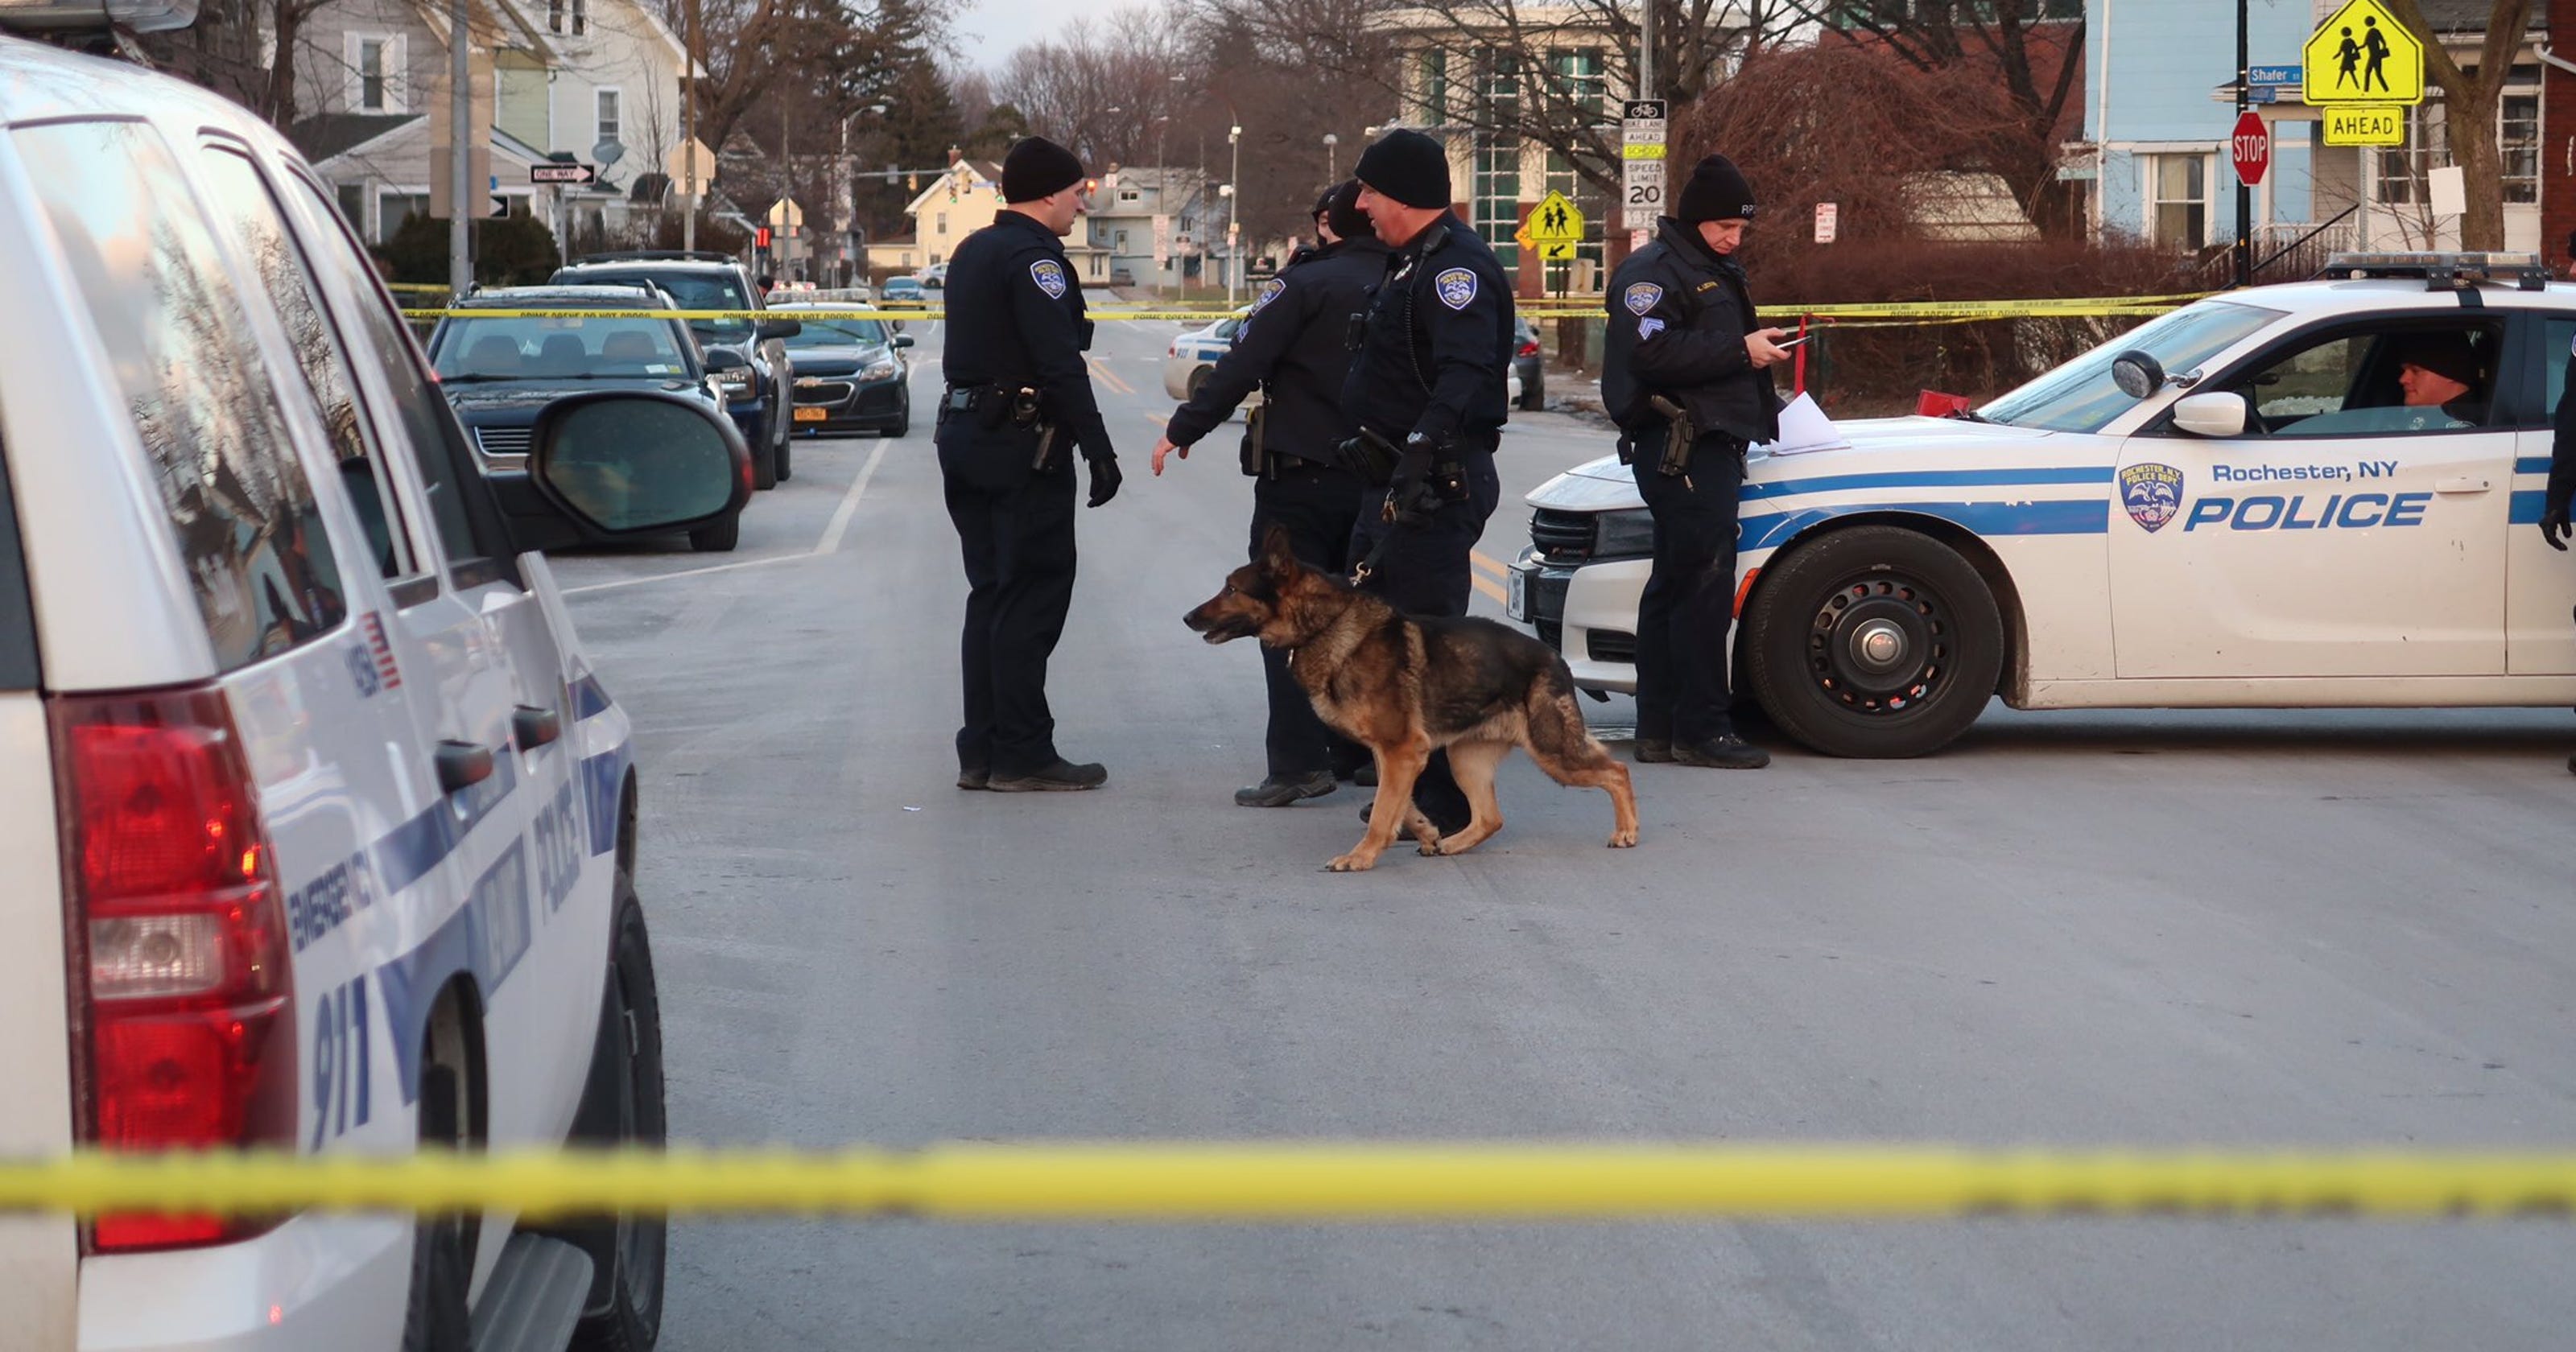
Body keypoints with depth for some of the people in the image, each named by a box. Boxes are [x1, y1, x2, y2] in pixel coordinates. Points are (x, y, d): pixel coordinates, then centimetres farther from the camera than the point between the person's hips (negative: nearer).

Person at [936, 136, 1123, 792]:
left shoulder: (971, 252, 16)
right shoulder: (1033, 258, -14)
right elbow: (1062, 365, -20)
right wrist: (1100, 451, -20)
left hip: (965, 435, 10)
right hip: (1022, 443, -9)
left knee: (991, 596, 12)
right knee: (1033, 597, -5)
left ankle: (982, 751, 13)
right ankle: (1021, 756, -4)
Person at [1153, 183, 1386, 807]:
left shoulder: (1305, 284, -12)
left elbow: (1242, 365, -15)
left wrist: (1183, 430, -7)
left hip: (1299, 474, -6)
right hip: (1373, 476, 6)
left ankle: (1297, 761, -11)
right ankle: (1355, 749, 21)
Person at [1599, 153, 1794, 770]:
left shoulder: (1717, 272, 24)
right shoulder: (1651, 272, -8)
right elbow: (1654, 353, -22)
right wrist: (1740, 349, -20)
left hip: (1712, 443, 10)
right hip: (1677, 446, -10)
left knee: (1675, 586, 10)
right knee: (1704, 584, -13)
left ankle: (1659, 729, 12)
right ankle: (1700, 727, -13)